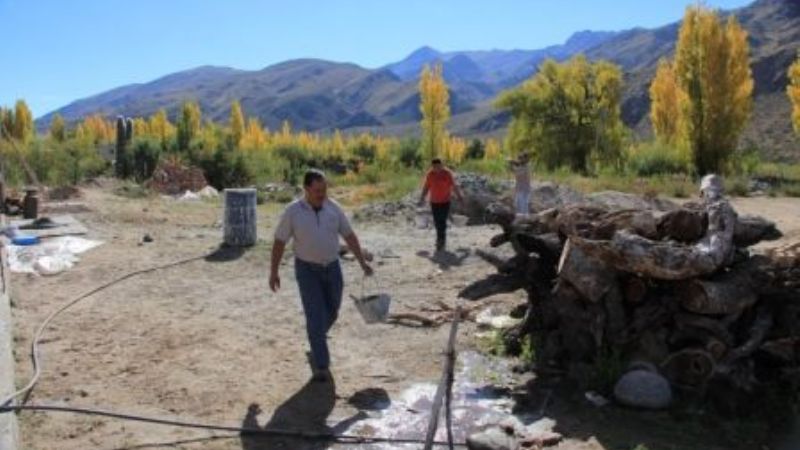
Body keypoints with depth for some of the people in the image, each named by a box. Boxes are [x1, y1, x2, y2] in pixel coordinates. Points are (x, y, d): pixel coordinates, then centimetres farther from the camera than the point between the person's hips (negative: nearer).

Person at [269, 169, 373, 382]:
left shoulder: (333, 208, -3)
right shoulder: (293, 211, -12)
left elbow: (349, 236, 3)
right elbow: (280, 242, -5)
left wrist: (362, 262, -1)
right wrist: (273, 272, -5)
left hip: (332, 267, 4)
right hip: (307, 270, -4)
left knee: (331, 313, 14)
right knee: (315, 316, -9)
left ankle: (316, 344, 43)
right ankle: (321, 365, -1)